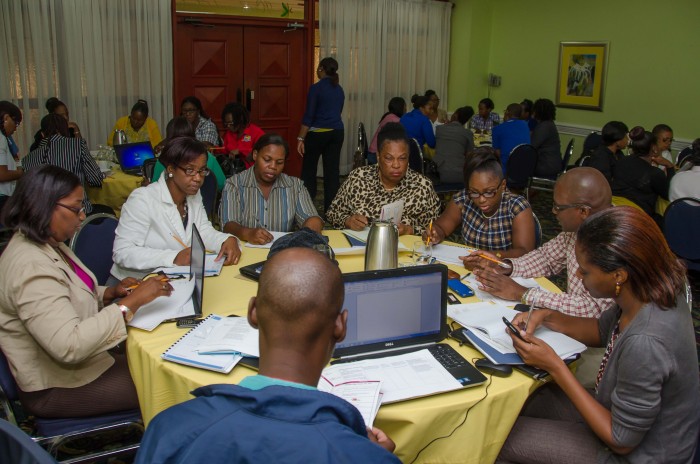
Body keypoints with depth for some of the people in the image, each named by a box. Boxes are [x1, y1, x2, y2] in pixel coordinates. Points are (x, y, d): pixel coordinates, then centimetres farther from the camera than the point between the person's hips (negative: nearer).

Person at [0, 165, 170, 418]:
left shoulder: (48, 245, 3)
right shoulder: (30, 267, -28)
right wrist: (130, 304, -30)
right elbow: (68, 346, -35)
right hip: (55, 387, -9)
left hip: (80, 358, 9)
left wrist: (110, 293, -1)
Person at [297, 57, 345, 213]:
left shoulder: (316, 88, -10)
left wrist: (300, 138, -12)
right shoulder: (339, 90, 10)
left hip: (317, 133, -5)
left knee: (309, 170, 8)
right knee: (332, 170, 4)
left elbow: (309, 115, -14)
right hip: (337, 132, 5)